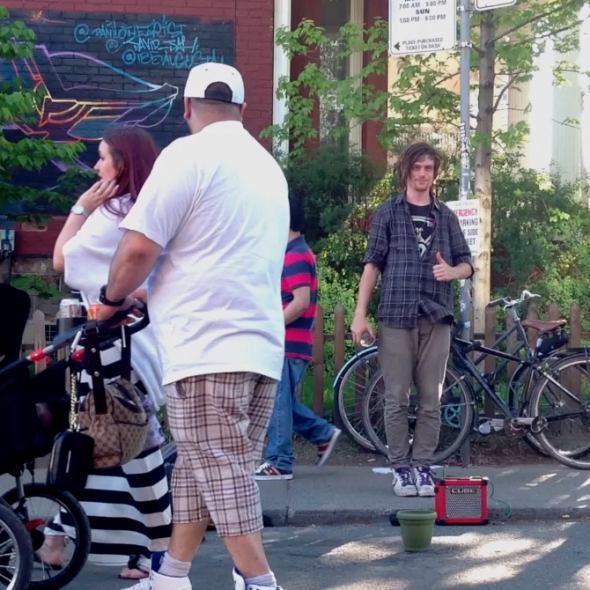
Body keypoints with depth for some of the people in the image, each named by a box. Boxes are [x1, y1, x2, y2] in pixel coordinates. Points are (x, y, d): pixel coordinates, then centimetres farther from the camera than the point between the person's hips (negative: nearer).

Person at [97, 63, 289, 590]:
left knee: (220, 474, -7)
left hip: (208, 343, -8)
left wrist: (115, 298, 7)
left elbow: (138, 248, -12)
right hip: (263, 344, 8)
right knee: (198, 469, 14)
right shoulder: (269, 167, 20)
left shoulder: (190, 154, -7)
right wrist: (155, 296, 36)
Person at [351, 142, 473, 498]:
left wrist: (452, 271, -9)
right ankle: (401, 467, 5)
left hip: (436, 318, 2)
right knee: (397, 398, -2)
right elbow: (373, 264, 4)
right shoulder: (388, 213, 7)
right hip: (396, 316, -2)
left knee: (431, 399, 1)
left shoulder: (446, 216, 14)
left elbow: (467, 264, 15)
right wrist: (360, 315, -2)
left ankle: (423, 466, 7)